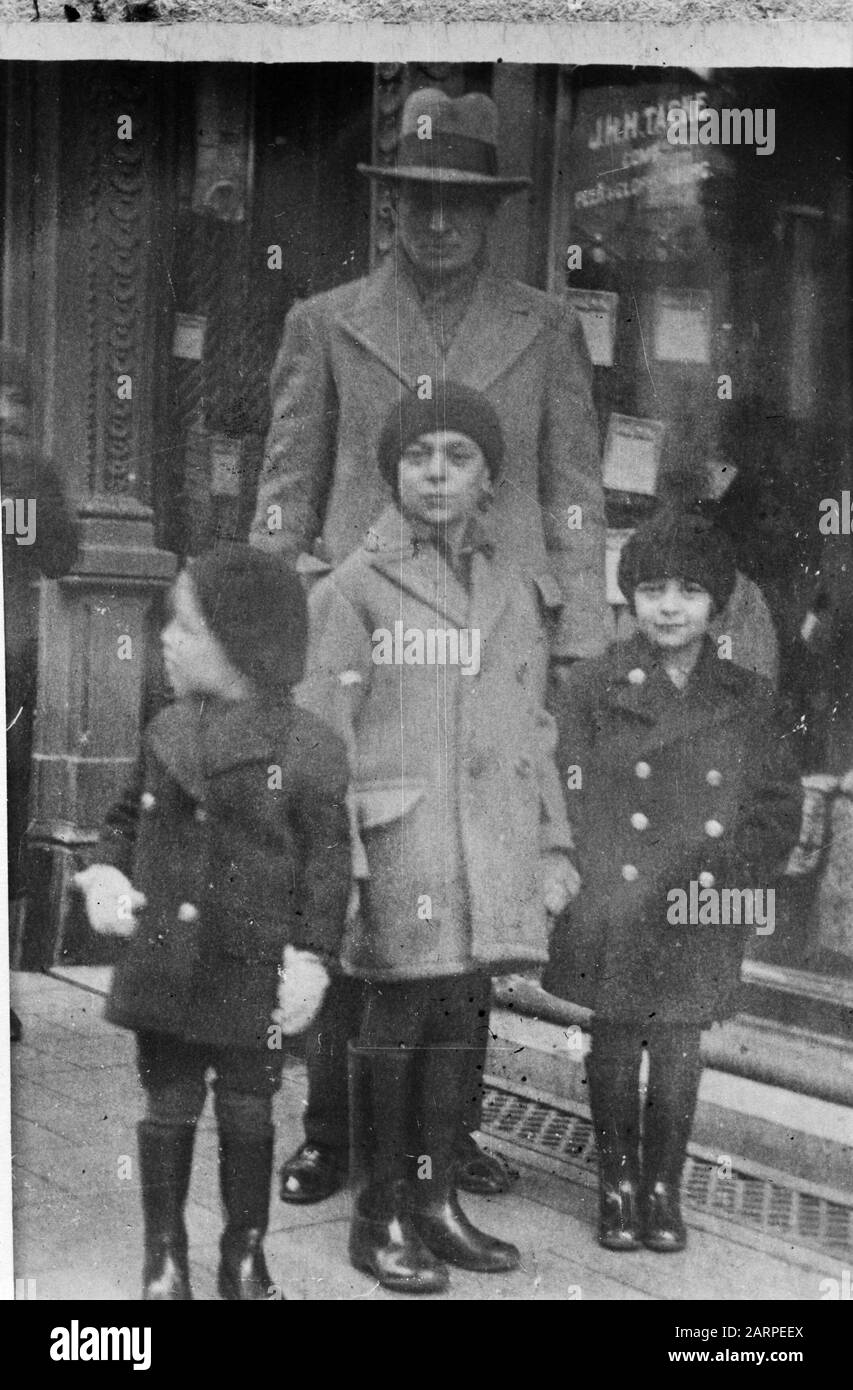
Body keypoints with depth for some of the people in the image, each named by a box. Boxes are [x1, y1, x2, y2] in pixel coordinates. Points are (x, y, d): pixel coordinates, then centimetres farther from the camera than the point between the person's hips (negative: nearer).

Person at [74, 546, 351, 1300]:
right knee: (168, 1110, 11)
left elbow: (328, 859, -7)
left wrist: (311, 954, -11)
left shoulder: (309, 746, -10)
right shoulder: (167, 731, 2)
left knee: (248, 1113, 10)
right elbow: (130, 818, 14)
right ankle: (165, 1259, 25)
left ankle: (245, 1258, 28)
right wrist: (107, 870, -5)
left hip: (251, 972, -3)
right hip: (164, 963, 3)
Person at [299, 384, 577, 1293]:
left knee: (459, 1023, 11)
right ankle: (379, 1220, 13)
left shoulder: (513, 591, 14)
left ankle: (437, 1203, 24)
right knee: (397, 1023, 0)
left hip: (493, 842, 5)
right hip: (402, 837, -5)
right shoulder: (354, 587, -2)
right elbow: (322, 733, -5)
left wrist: (552, 842, 13)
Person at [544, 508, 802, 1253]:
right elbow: (569, 798, -3)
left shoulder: (748, 697, 5)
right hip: (614, 918, -1)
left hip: (703, 922, 1)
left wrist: (730, 881, -7)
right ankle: (617, 1184, 25)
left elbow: (779, 804, 6)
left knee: (680, 1053, 9)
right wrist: (601, 888, -11)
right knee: (614, 1047, 8)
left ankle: (663, 1189, 25)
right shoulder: (593, 686, -1)